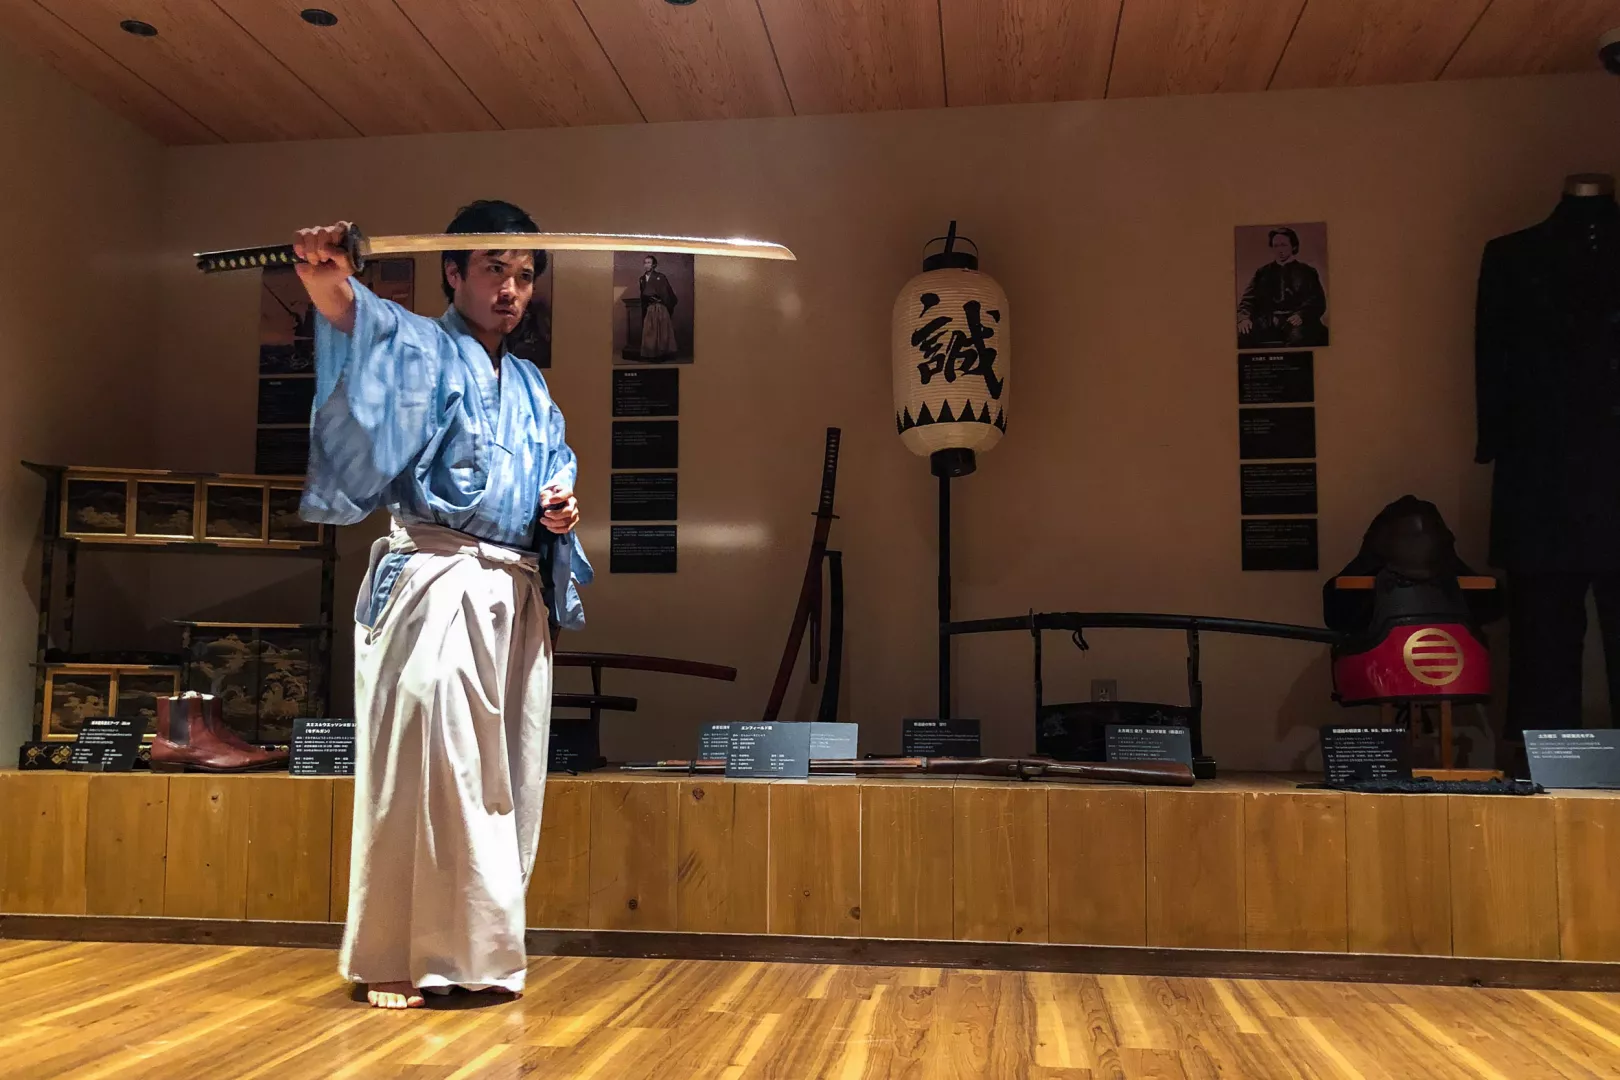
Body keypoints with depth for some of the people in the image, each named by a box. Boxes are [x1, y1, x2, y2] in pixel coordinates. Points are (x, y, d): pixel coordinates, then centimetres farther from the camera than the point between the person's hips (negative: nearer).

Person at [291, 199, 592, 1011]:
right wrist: (328, 280, -44)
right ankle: (396, 958, -1)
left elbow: (558, 468, 29)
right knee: (422, 760, -12)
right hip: (436, 582, -6)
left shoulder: (531, 386, 21)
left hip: (520, 593, 6)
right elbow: (359, 319, -21)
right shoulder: (419, 348, 2)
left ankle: (476, 948, 18)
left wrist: (562, 506, 4)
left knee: (503, 777, 7)